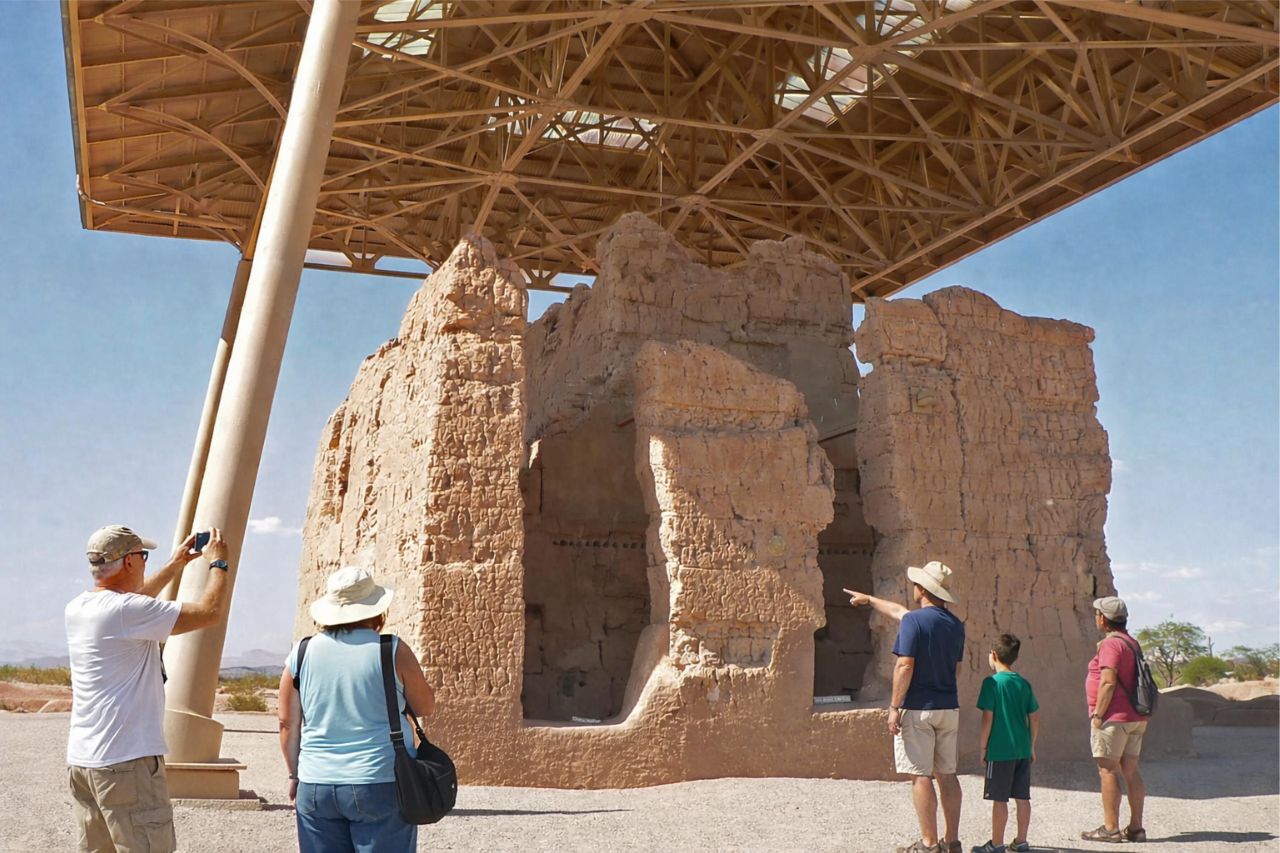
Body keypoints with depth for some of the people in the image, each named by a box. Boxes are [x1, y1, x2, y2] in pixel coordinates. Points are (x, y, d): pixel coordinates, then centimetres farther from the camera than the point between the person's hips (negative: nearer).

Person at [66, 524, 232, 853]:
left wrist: (176, 564, 35)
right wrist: (218, 562, 3)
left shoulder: (76, 609, 9)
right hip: (126, 761, -9)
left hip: (81, 760, 9)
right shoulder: (127, 611, -17)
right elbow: (210, 611, -14)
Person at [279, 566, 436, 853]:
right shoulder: (392, 651, -7)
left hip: (316, 788, 3)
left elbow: (288, 724, 7)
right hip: (381, 786, -3)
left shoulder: (302, 654, 2)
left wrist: (295, 775, 20)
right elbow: (426, 706, 5)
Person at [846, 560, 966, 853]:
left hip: (918, 708, -7)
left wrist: (894, 707, -13)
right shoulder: (956, 624, 11)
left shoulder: (914, 621, -14)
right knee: (946, 774, 12)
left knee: (920, 776, -2)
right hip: (948, 708, 7)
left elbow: (905, 666, -20)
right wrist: (869, 600, 36)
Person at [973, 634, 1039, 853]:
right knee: (1022, 797, 11)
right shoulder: (1024, 684, 6)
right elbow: (1034, 718, 8)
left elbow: (988, 718, -13)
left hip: (1000, 750, -6)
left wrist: (983, 747, -4)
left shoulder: (992, 682, -11)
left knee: (999, 798, 1)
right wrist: (1032, 747, 18)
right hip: (1022, 750, 6)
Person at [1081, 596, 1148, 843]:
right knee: (1130, 771, 10)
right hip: (1135, 718, 9)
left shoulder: (1110, 644, -14)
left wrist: (1098, 714, -17)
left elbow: (1108, 682, -21)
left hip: (1113, 718, -9)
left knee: (1107, 770, -5)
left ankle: (1110, 829, -4)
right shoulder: (1132, 643, 16)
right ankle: (1136, 828, 11)